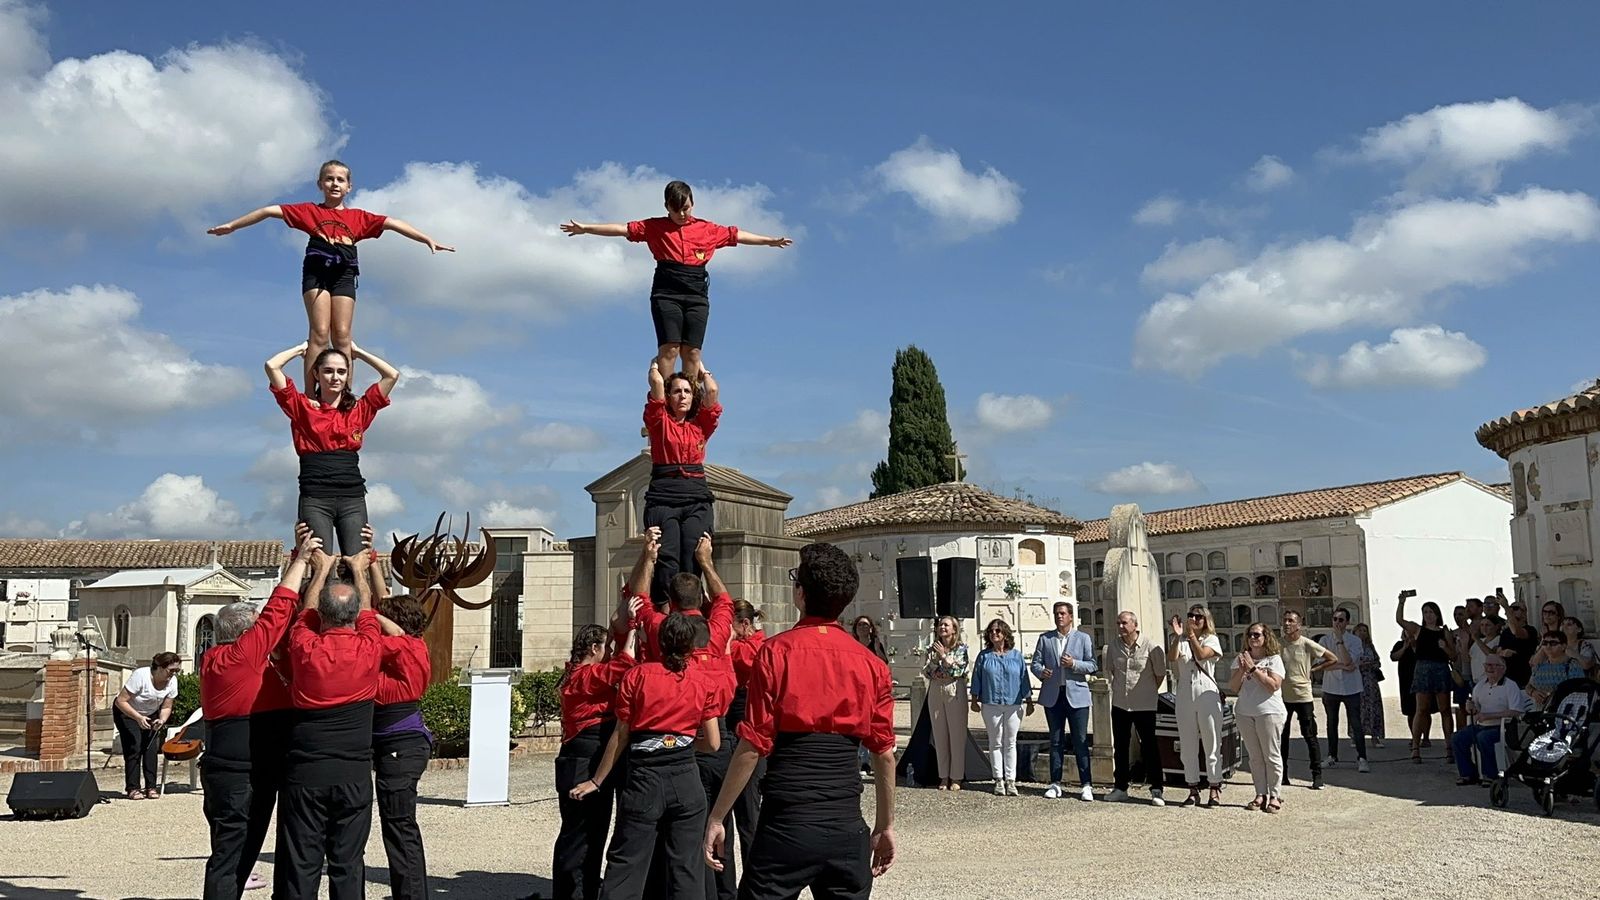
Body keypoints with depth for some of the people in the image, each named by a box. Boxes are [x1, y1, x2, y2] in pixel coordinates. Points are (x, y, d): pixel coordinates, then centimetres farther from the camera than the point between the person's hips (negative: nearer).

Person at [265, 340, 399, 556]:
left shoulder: (359, 411, 17)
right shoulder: (303, 408, 12)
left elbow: (392, 375, 15)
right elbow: (272, 366, 5)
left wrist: (357, 351, 24)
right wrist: (301, 349, 21)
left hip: (353, 497, 2)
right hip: (315, 497, -2)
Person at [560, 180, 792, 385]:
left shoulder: (708, 229, 14)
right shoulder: (655, 227, 9)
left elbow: (737, 235, 21)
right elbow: (623, 229, 6)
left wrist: (771, 241, 24)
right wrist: (585, 228, 1)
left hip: (696, 295, 2)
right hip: (666, 293, -2)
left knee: (692, 351, -5)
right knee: (670, 347, -14)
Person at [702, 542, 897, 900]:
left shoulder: (776, 652, -7)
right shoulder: (871, 664, 4)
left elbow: (752, 747, -9)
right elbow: (884, 753, 6)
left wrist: (715, 818, -1)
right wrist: (885, 826, 16)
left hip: (786, 823, -3)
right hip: (847, 827, 4)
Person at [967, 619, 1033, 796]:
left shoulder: (1016, 655, 5)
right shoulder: (984, 656, 4)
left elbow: (1024, 679, 8)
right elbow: (976, 679, 7)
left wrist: (1029, 701, 7)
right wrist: (974, 700, 3)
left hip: (1013, 705, 0)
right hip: (991, 705, 0)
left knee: (1010, 743, 4)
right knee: (995, 743, 5)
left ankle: (1010, 780, 8)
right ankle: (999, 780, 10)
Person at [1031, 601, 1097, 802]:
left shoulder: (1083, 639, 6)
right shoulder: (1045, 639, 11)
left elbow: (1092, 666, 1)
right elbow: (1036, 662, 8)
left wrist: (1074, 664, -15)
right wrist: (1041, 672, -14)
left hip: (1076, 694, -2)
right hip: (1052, 695, 2)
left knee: (1081, 741, -3)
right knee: (1056, 741, 7)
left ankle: (1086, 785, 0)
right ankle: (1055, 783, 12)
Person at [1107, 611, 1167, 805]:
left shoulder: (1151, 647, -13)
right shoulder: (1114, 646, 1)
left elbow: (1160, 673, -2)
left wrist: (1150, 692, 4)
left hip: (1144, 706, -5)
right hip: (1119, 704, 5)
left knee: (1149, 747, -2)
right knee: (1120, 747, 10)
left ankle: (1156, 790, 3)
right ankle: (1120, 788, 20)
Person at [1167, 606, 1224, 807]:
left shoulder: (1211, 639, 3)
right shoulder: (1181, 641, 9)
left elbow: (1201, 654, -17)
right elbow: (1172, 658, -10)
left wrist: (1191, 634, -18)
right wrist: (1177, 636, -19)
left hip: (1207, 694, -3)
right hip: (1185, 696, 3)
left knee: (1212, 745, 1)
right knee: (1187, 746, 6)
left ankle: (1215, 790, 6)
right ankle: (1193, 790, 14)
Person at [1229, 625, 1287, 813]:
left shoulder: (1274, 659, -2)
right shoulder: (1241, 659, 10)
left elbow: (1273, 685, -15)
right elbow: (1233, 687, 4)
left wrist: (1253, 669, -16)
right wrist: (1242, 670, -11)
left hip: (1269, 713, -4)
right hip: (1245, 713, 4)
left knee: (1272, 756, -1)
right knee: (1255, 757, 6)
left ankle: (1274, 796, 4)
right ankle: (1261, 794, 11)